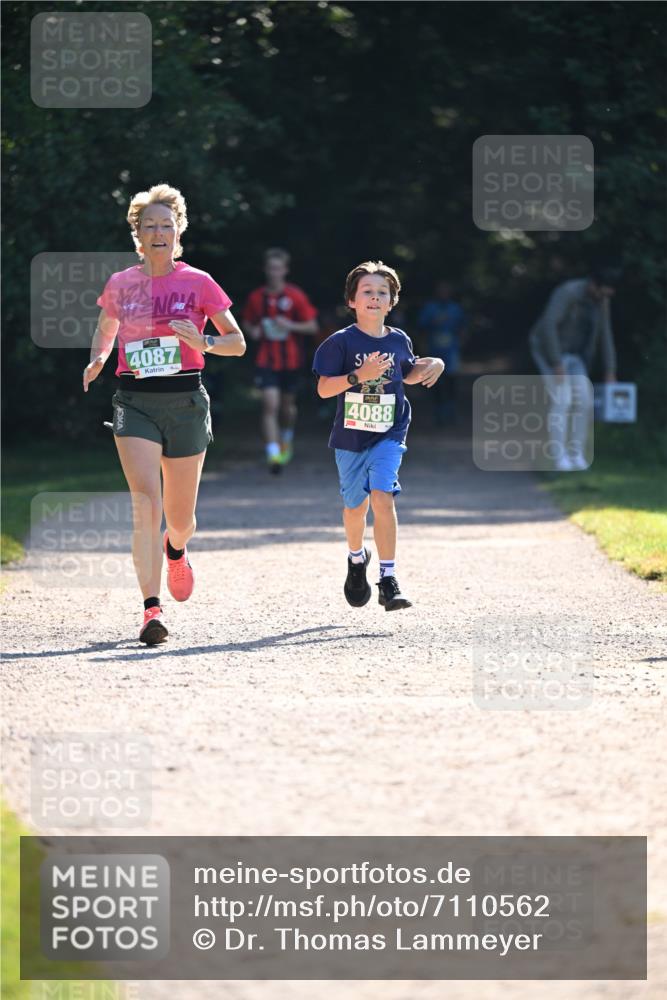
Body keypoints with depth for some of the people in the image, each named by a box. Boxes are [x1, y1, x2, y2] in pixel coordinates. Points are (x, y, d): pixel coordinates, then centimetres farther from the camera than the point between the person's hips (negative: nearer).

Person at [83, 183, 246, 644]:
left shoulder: (198, 283, 0)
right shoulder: (120, 285, 6)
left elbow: (238, 343, 5)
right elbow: (105, 331, 24)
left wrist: (203, 342, -15)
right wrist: (96, 361, 3)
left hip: (186, 402, 0)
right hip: (135, 403, 0)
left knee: (179, 516, 9)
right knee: (146, 503, -18)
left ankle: (176, 551, 48)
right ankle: (152, 609, -20)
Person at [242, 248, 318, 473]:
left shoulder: (296, 296, -5)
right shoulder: (256, 297, 1)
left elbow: (312, 326, -3)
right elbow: (247, 323, 16)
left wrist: (290, 325, -19)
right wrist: (253, 331, -7)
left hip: (291, 360, 0)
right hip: (266, 360, 0)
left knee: (287, 404, 15)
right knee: (270, 404, -15)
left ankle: (287, 438, 45)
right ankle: (273, 454, -20)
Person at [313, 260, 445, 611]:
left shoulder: (399, 341, 3)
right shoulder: (341, 342, -8)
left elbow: (408, 375, 22)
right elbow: (323, 388, -13)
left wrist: (432, 366, 2)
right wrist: (358, 376, -27)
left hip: (389, 434, 0)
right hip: (350, 436, 0)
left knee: (382, 497, -18)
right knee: (355, 505, 13)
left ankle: (388, 580, -17)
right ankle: (356, 559, 44)